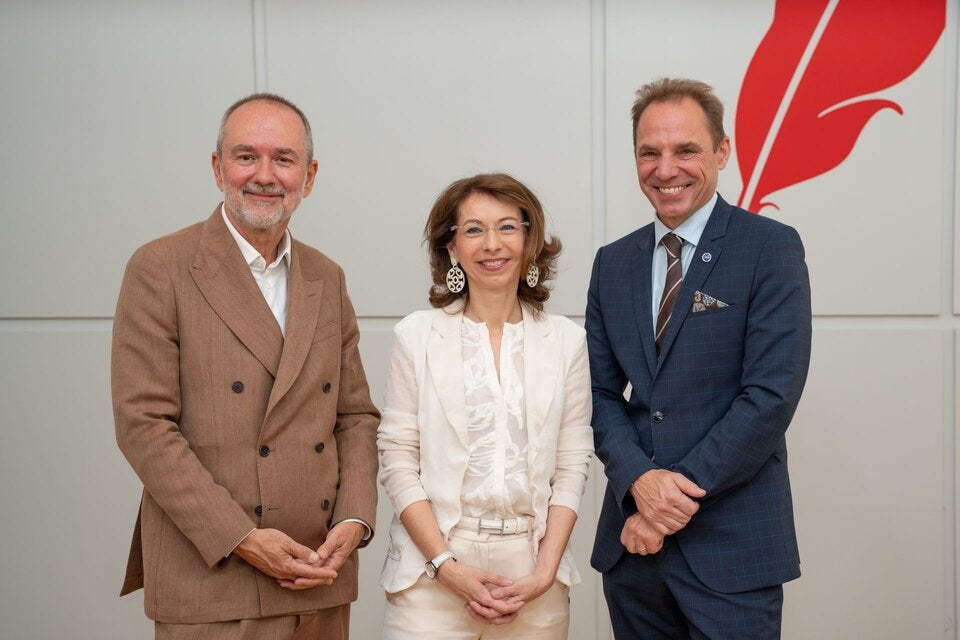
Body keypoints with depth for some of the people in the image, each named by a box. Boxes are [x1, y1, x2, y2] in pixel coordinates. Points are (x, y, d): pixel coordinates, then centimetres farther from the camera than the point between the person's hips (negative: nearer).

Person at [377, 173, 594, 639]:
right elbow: (398, 461, -3)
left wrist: (544, 573, -7)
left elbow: (571, 467, 2)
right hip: (433, 571, -1)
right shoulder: (415, 335, -1)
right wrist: (447, 566, -11)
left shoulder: (567, 341, 3)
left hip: (532, 571, 1)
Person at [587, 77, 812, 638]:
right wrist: (640, 481, -11)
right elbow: (601, 393, 7)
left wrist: (677, 494, -13)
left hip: (733, 545, -4)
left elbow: (773, 393, -14)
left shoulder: (771, 248, -6)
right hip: (632, 541, 4)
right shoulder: (613, 263, 9)